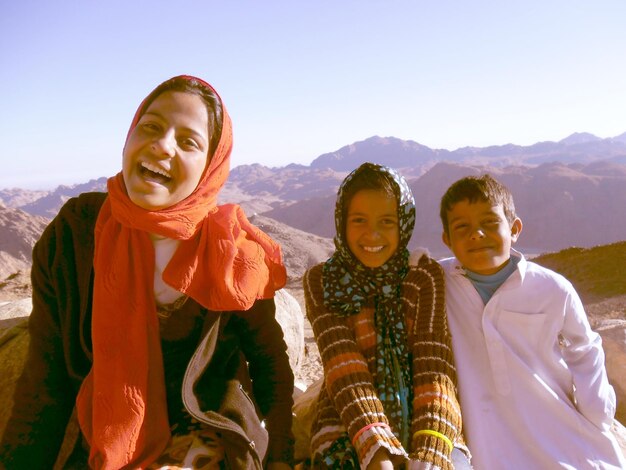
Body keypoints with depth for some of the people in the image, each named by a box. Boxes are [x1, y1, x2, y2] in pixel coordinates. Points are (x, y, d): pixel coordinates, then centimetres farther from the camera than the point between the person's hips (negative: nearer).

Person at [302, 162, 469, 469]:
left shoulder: (425, 274, 2)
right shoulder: (320, 282, 1)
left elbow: (434, 366, -8)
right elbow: (344, 370, -10)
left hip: (426, 429, 1)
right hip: (346, 431, 0)